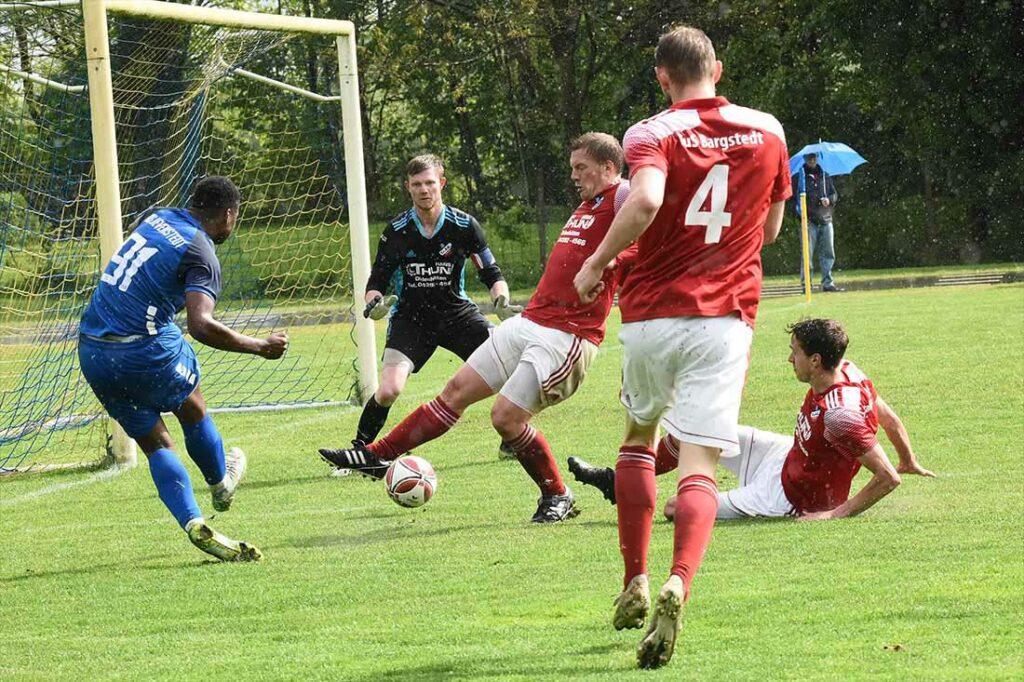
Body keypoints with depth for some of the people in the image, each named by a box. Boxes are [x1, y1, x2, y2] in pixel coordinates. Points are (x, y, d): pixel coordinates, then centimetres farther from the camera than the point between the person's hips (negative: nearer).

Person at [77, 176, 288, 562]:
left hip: (90, 352, 6)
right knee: (193, 410, 24)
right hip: (146, 351, -6)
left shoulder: (156, 218, 11)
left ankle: (194, 524, 0)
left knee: (155, 443, 13)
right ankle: (221, 485, 45)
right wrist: (260, 348, -16)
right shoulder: (202, 255, -11)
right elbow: (201, 326, -24)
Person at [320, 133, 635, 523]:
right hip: (528, 324, 9)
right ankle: (377, 455, 15)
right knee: (458, 389, 9)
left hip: (566, 337, -9)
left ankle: (557, 497, 6)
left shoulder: (619, 198, -10)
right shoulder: (584, 207, 18)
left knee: (506, 416, -13)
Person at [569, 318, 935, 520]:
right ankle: (620, 480, 36)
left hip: (788, 498, -9)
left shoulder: (839, 415, -37)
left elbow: (888, 478, -34)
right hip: (789, 455, 9)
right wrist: (909, 461, 21)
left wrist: (838, 513, -27)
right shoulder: (849, 372, -12)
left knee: (677, 509, -9)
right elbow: (890, 418, 4)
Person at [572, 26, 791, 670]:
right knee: (699, 468, -6)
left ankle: (635, 583, 23)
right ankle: (678, 586, -31)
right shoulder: (767, 131, 8)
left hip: (652, 312, -1)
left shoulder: (655, 133, -5)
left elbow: (645, 201, -26)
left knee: (639, 436, 24)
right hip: (726, 316, 1)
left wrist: (597, 262, -12)